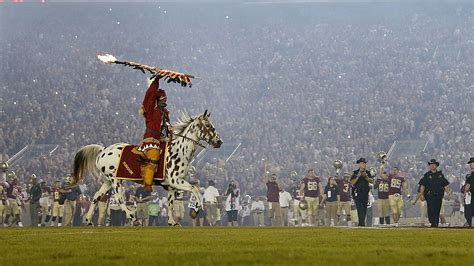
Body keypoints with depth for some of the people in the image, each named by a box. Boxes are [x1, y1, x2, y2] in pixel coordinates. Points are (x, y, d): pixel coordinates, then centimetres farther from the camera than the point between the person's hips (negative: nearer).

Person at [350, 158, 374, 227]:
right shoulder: (355, 173, 2)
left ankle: (361, 223, 13)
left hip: (365, 194, 5)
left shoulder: (367, 172, 12)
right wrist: (358, 176, -17)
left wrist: (366, 176, -11)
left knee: (364, 210, 6)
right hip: (358, 194, -5)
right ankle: (362, 223, -23)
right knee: (360, 209, -16)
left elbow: (372, 181, 1)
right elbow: (352, 182, -8)